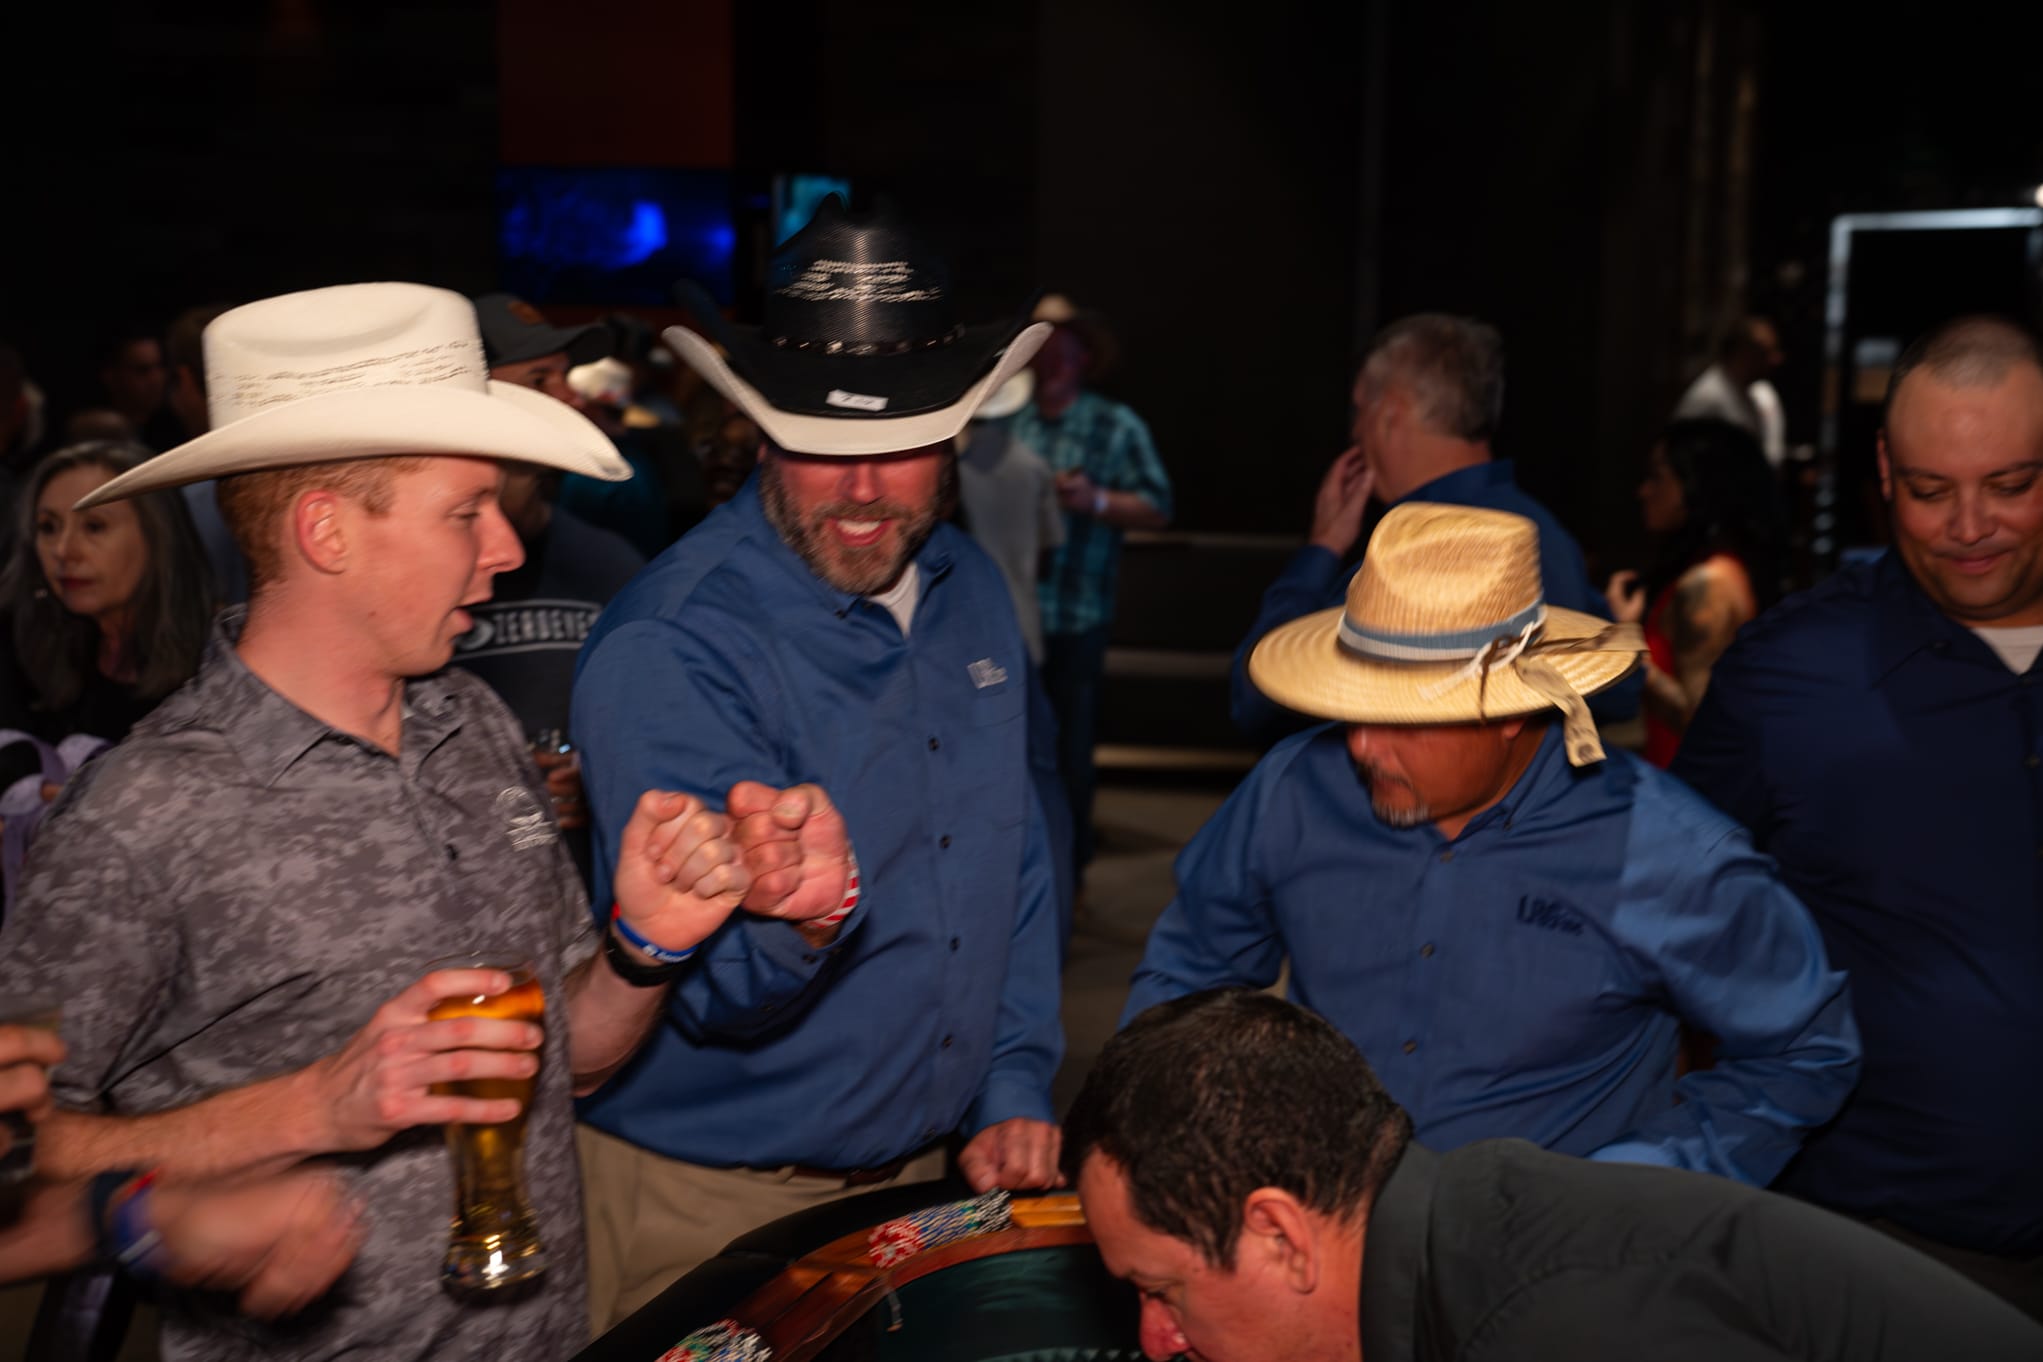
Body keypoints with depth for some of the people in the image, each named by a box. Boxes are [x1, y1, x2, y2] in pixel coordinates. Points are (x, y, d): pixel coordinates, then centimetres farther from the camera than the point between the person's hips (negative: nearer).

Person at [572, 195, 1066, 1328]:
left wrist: (1015, 1090, 3)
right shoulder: (665, 649, -21)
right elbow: (714, 990, -23)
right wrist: (798, 920, -44)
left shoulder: (971, 592, 0)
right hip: (710, 1209, -6)